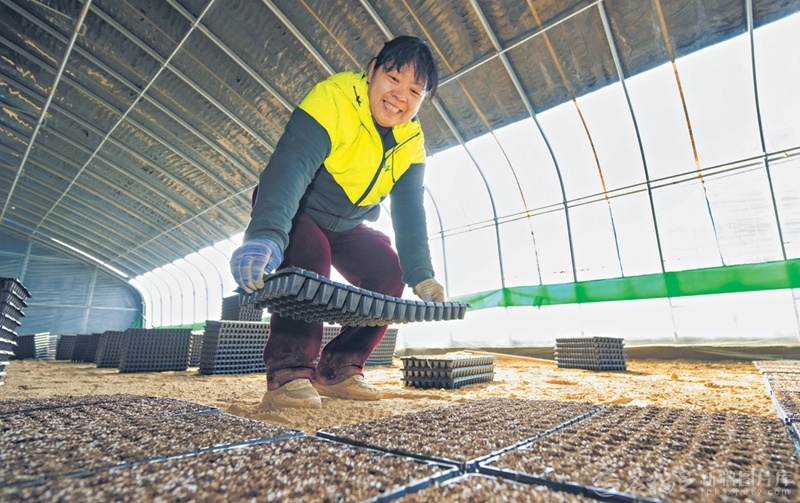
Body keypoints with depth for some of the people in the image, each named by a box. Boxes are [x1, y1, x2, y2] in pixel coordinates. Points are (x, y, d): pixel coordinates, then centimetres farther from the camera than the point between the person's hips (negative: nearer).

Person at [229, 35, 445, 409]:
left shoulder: (412, 143, -8)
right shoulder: (333, 97, -25)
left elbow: (409, 213, -13)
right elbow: (290, 165, -40)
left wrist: (420, 275, -24)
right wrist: (265, 235, -56)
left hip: (346, 225, 5)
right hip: (293, 212, -5)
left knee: (389, 274, -10)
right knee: (309, 263, -33)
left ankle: (338, 370, -1)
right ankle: (288, 375, -21)